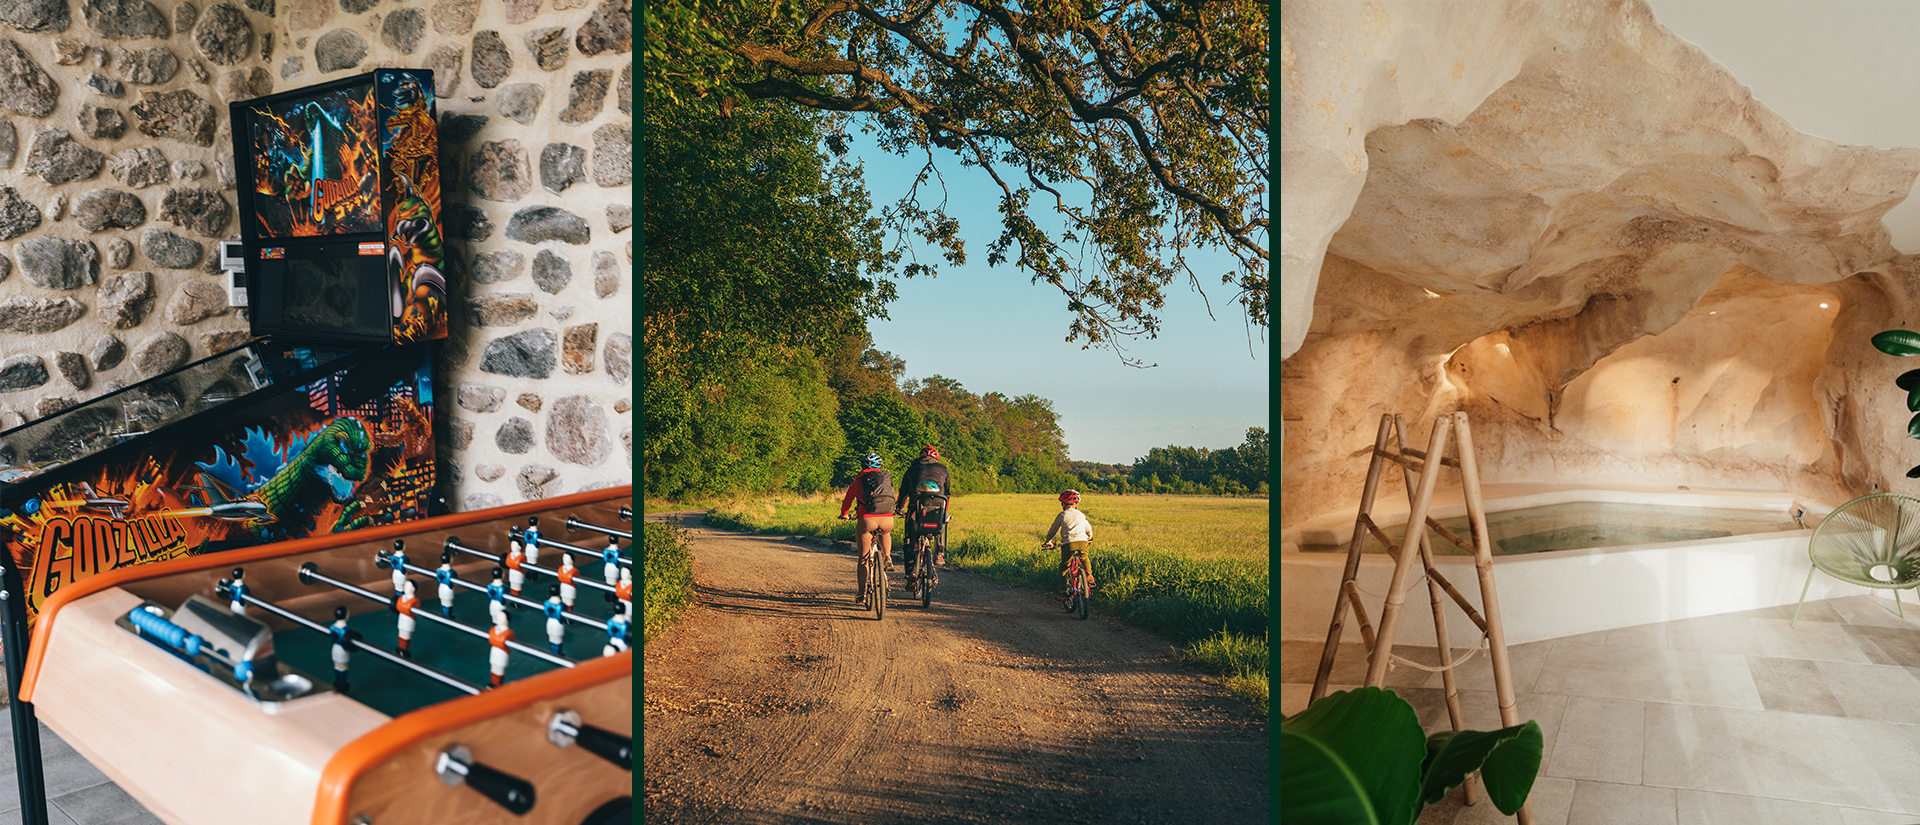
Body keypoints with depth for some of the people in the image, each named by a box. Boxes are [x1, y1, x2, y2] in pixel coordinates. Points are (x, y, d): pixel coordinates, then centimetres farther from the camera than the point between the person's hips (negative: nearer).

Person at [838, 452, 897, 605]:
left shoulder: (858, 480, 16)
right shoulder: (886, 477, 21)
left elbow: (847, 500, 27)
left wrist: (844, 515, 47)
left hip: (868, 519, -2)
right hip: (888, 519, 2)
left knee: (863, 559, 10)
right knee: (885, 533, 40)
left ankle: (861, 594, 9)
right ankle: (887, 557, 20)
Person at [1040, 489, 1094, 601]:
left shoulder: (1062, 515, 11)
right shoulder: (1081, 515, 21)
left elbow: (1053, 530, 18)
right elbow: (1089, 529, 36)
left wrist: (1048, 541, 35)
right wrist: (1089, 537, 58)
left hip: (1069, 543, -3)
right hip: (1082, 542, 3)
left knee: (1063, 567, 10)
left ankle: (1063, 591, 3)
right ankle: (1089, 574, 12)